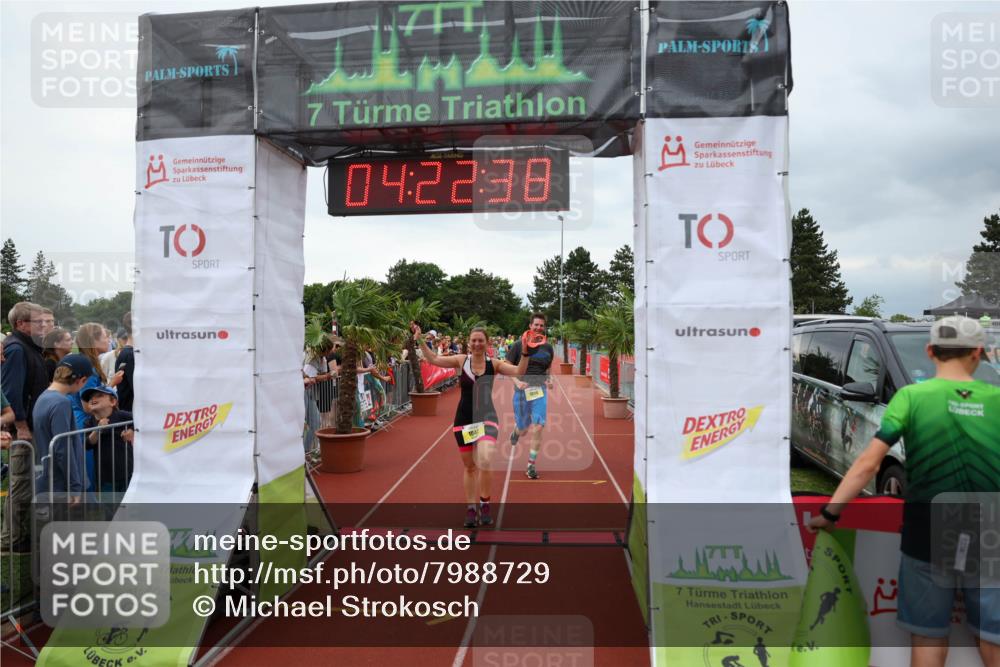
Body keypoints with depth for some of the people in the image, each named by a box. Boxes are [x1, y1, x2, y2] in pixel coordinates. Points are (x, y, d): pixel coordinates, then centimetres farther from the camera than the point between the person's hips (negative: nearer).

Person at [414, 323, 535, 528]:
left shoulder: (494, 364, -3)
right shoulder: (461, 360, -2)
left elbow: (519, 372, -12)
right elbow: (434, 359, -5)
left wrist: (526, 353, -25)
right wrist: (421, 341, -15)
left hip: (487, 418, -2)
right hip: (464, 419, 2)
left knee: (485, 460, -23)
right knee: (470, 466, 12)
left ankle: (485, 504, -1)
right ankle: (471, 508, 28)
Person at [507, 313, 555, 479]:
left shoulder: (548, 348, 8)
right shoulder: (519, 345, -2)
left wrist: (550, 380, -1)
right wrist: (517, 381, -16)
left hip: (540, 390, 2)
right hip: (522, 390, -1)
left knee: (537, 428, -11)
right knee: (523, 429, 7)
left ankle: (531, 466, 1)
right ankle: (516, 429, 48)